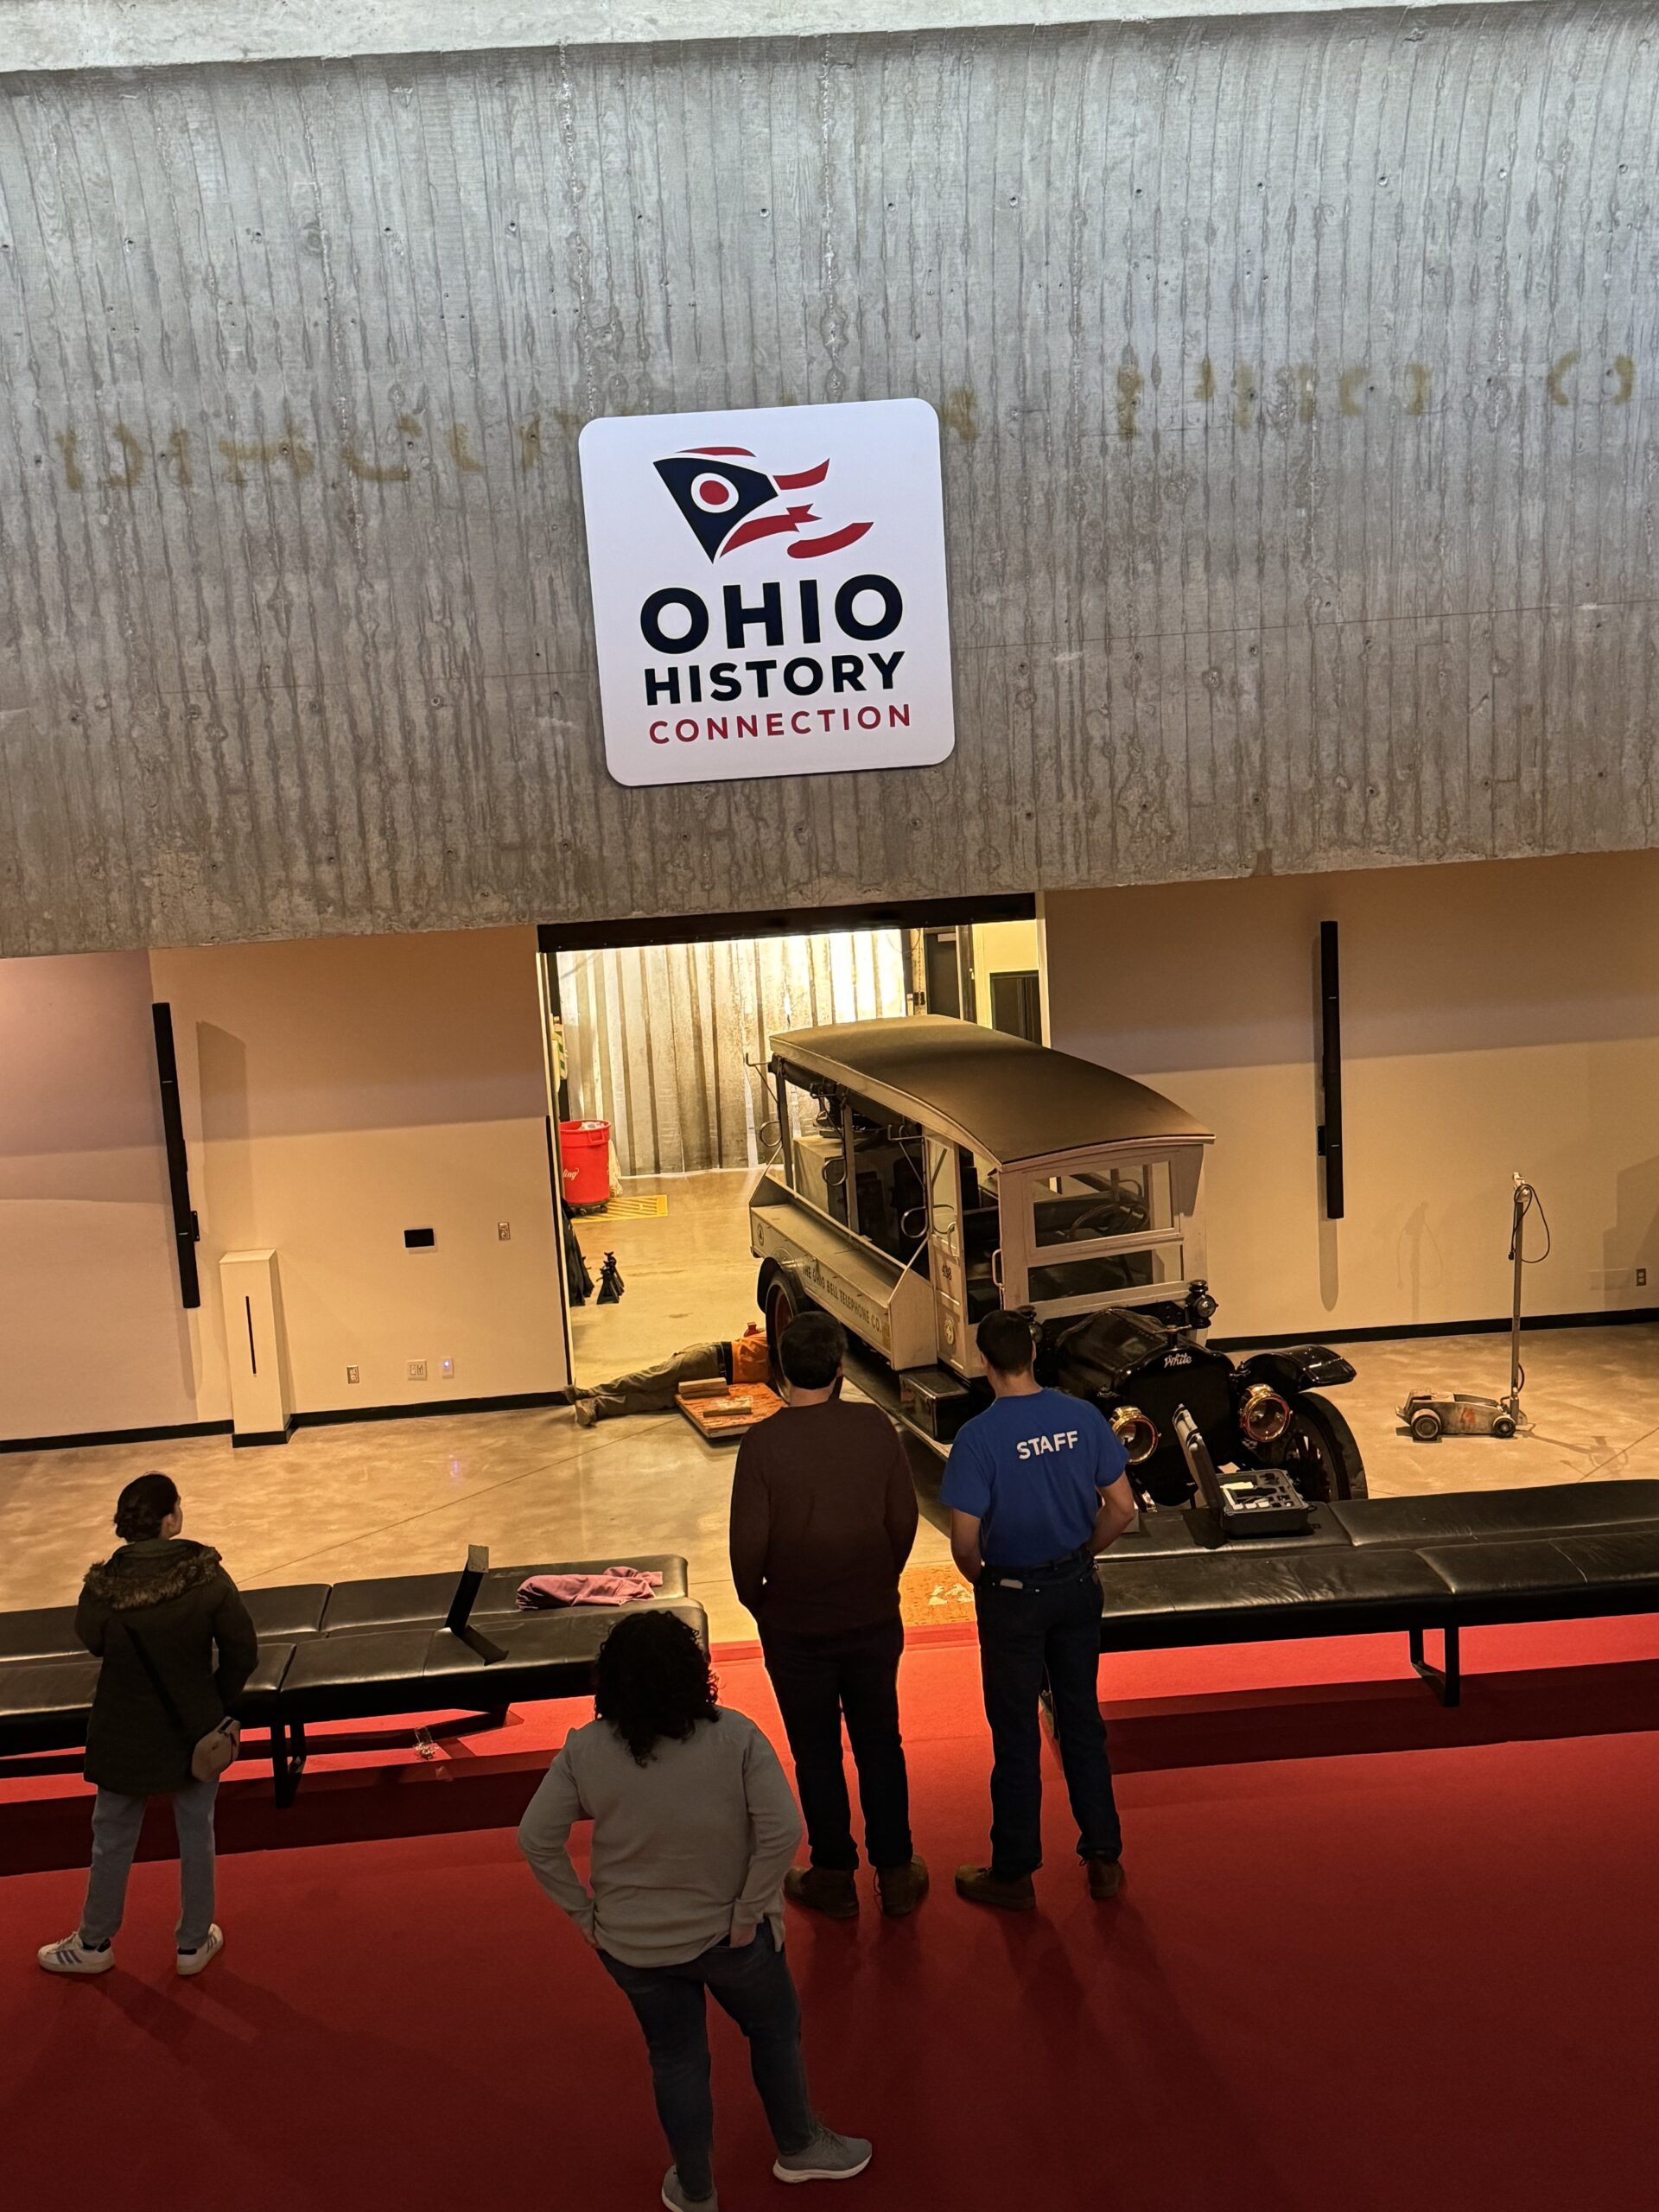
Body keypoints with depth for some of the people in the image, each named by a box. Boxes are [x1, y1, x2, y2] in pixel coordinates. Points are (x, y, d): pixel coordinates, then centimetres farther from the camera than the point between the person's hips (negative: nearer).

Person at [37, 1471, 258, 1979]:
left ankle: (94, 1944, 39)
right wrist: (218, 1704, 3)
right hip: (194, 1730, 0)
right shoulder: (206, 1576, -22)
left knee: (112, 1841, 20)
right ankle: (194, 1943, 33)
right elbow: (242, 1651, -13)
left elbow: (92, 1641, 0)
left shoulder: (104, 1587, -22)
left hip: (127, 1737, 0)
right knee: (196, 1833, 18)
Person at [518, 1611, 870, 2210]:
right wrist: (749, 1912, -13)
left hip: (631, 1943, 2)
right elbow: (783, 1832, -24)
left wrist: (582, 1913, -2)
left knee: (675, 2059, 23)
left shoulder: (584, 1750, -15)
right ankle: (799, 2148, 45)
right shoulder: (736, 1738, -20)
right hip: (727, 1934, -1)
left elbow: (535, 1839, -11)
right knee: (775, 2029, 26)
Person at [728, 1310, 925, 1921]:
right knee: (880, 1744, 17)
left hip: (795, 1625, -2)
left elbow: (749, 1542, -14)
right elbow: (904, 1519, -3)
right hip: (874, 1618, 2)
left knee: (817, 1753, 14)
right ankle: (896, 1874, 27)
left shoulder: (764, 1443, -18)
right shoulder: (874, 1427, -10)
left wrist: (755, 1601, 4)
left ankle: (835, 1878, 26)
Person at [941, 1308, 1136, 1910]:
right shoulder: (1082, 1416, -8)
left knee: (1016, 1735, 9)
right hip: (1076, 1588, 4)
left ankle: (1013, 1874, 22)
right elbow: (1121, 1508, -2)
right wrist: (1082, 1556, 12)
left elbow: (964, 1538, -21)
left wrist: (979, 1577, 0)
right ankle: (1104, 1858, 29)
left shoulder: (979, 1437, -21)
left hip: (1013, 1596, -4)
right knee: (1082, 1721, 18)